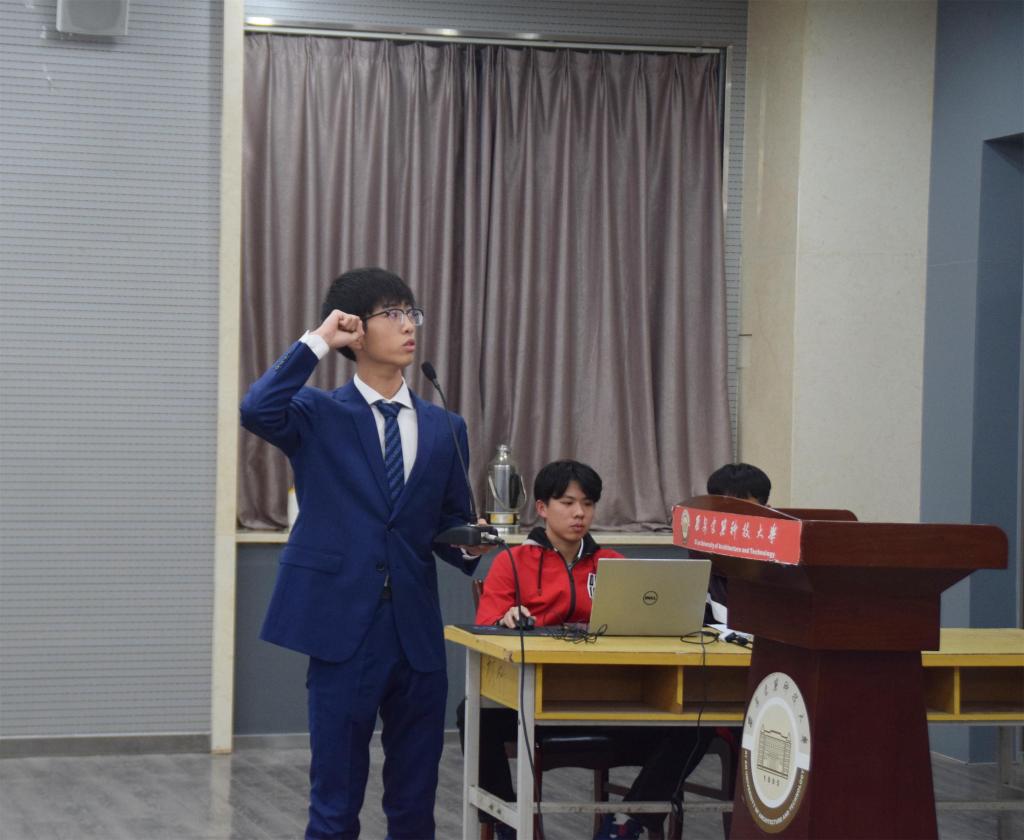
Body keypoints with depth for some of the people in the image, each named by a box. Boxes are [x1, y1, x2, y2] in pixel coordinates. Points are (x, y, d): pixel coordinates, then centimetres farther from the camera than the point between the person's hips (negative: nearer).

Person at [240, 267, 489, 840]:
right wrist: (317, 342, -14)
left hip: (417, 632, 4)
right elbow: (258, 411, -21)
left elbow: (451, 525, 16)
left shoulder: (444, 429, 12)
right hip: (345, 626, -4)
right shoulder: (319, 416, 1)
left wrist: (469, 546, -7)